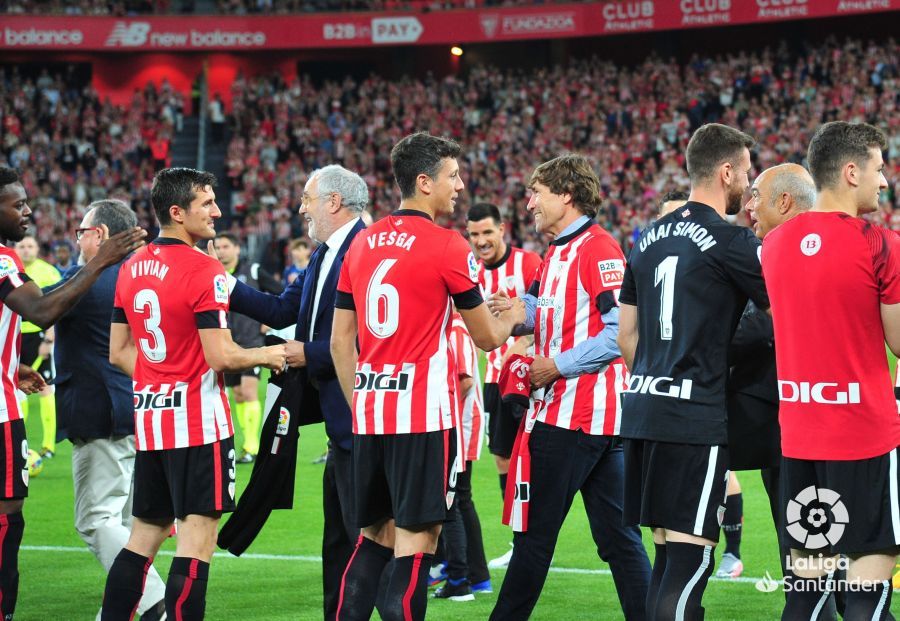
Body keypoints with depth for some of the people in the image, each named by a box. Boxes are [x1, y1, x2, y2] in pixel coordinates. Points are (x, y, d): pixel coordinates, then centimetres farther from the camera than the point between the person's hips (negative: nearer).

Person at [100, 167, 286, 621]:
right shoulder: (204, 272, -14)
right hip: (198, 422, -8)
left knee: (144, 536, 15)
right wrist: (266, 355, 0)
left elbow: (119, 352, 14)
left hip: (148, 418, 8)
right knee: (197, 540, -5)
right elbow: (221, 357, -17)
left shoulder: (131, 269, 9)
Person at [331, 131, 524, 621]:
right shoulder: (447, 246, -8)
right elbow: (487, 337, 2)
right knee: (414, 547, -4)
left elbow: (340, 340, 13)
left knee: (374, 539, 16)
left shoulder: (362, 244, 10)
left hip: (369, 411, 6)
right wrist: (513, 316, 23)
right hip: (423, 415, -6)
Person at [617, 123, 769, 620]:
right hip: (696, 420, -8)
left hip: (642, 411, 8)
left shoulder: (650, 238, 15)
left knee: (667, 557, 14)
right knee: (688, 564, -8)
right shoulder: (732, 243, -8)